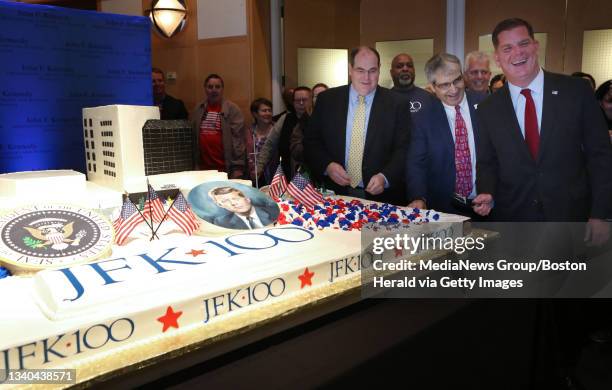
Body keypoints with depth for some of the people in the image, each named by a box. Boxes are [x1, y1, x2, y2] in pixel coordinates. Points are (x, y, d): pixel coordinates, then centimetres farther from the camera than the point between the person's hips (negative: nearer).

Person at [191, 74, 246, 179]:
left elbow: (238, 138, -8)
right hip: (203, 167, 4)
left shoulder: (232, 109, -3)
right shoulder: (198, 110, 10)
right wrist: (194, 164, 11)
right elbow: (193, 137, 14)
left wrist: (238, 167, -13)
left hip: (226, 168, -4)